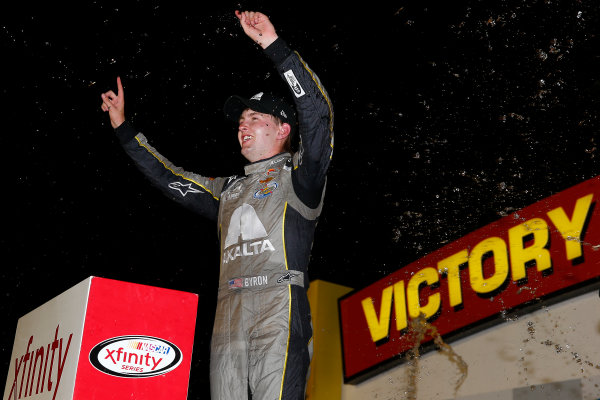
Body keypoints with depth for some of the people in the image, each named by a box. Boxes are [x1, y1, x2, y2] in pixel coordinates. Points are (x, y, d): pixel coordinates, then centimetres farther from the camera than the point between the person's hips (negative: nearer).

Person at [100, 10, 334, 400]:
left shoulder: (298, 174, 11)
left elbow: (317, 110, -3)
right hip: (227, 316, 6)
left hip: (278, 307, -6)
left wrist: (273, 44, -7)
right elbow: (168, 177, 33)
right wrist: (124, 127, 33)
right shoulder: (228, 190, 30)